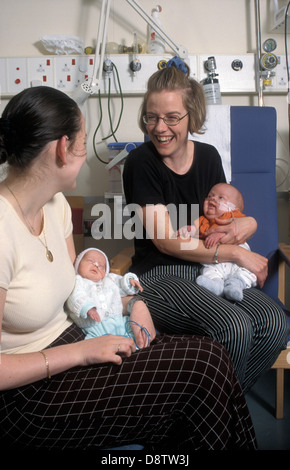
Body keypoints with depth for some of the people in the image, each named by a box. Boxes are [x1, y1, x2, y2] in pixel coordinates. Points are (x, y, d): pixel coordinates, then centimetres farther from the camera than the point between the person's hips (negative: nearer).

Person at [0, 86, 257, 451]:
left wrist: (131, 304, -3)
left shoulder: (55, 204, 3)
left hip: (69, 345, 8)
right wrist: (81, 352, -20)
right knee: (201, 371, -15)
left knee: (208, 359, -11)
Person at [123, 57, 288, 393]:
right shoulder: (141, 162, -8)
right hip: (160, 277, -5)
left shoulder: (208, 156, 8)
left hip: (210, 269, 5)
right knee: (234, 327, -30)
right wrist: (236, 253, -14)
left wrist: (247, 224, -8)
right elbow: (164, 240, -13)